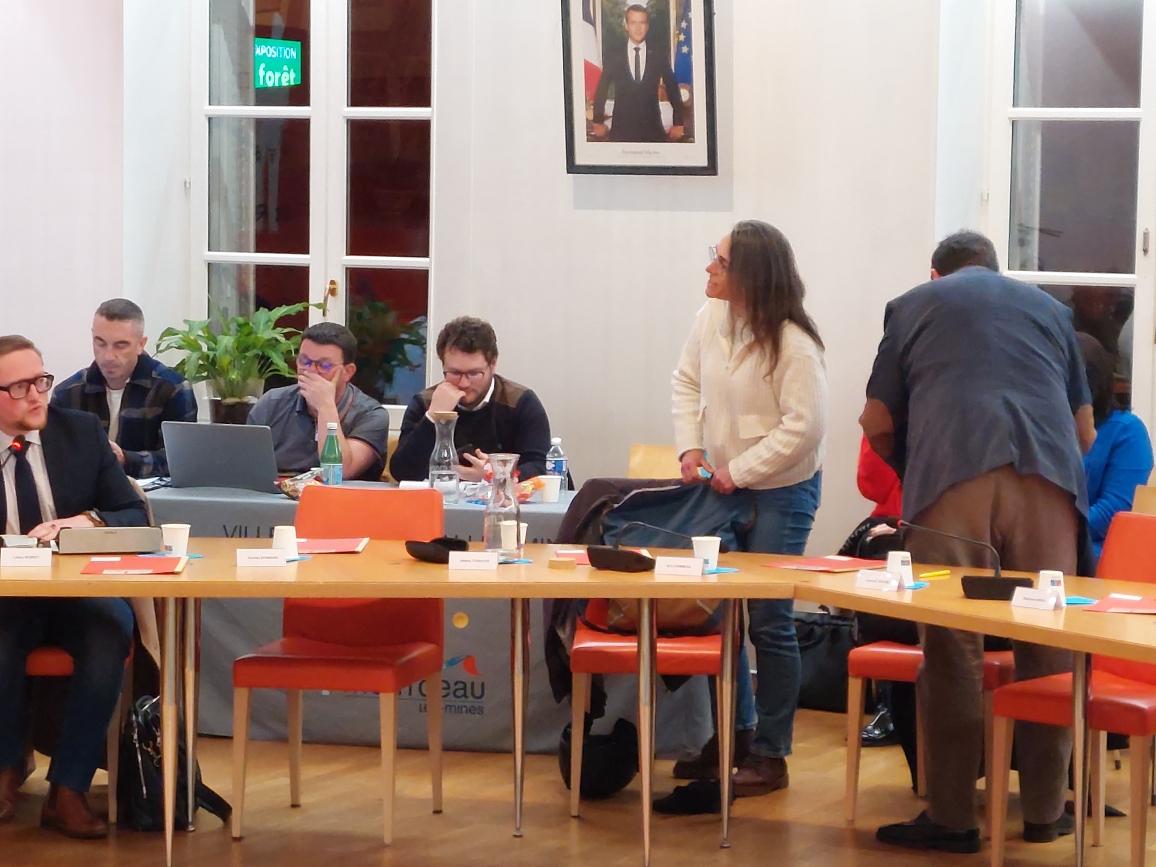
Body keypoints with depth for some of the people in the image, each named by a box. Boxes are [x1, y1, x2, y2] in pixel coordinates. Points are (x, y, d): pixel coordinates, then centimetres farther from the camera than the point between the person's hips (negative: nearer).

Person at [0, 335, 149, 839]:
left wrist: (90, 522, -16)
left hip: (80, 590, 1)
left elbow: (134, 514, 6)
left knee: (110, 633, -32)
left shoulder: (82, 432, 6)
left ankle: (67, 790, -23)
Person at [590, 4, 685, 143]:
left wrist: (678, 124, 9)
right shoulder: (613, 59, 5)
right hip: (621, 130, 0)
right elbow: (601, 91, 11)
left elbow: (673, 91, 11)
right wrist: (598, 123, 8)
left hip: (652, 130, 0)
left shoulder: (659, 58, 7)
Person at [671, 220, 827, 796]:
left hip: (781, 491, -7)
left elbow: (804, 426, -23)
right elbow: (687, 382, 12)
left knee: (768, 620, -3)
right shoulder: (711, 320, -2)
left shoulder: (791, 344, -22)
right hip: (725, 486, 7)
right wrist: (690, 448, -1)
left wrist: (739, 472, -19)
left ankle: (770, 757, 7)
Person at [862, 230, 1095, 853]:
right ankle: (1045, 808, 14)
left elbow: (877, 424, 18)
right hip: (1048, 474, 2)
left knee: (952, 650, 1)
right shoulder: (1049, 308, 28)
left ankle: (952, 817, 3)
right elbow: (1085, 431, 30)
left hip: (951, 473, -2)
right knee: (1048, 648, 9)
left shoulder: (912, 306, 22)